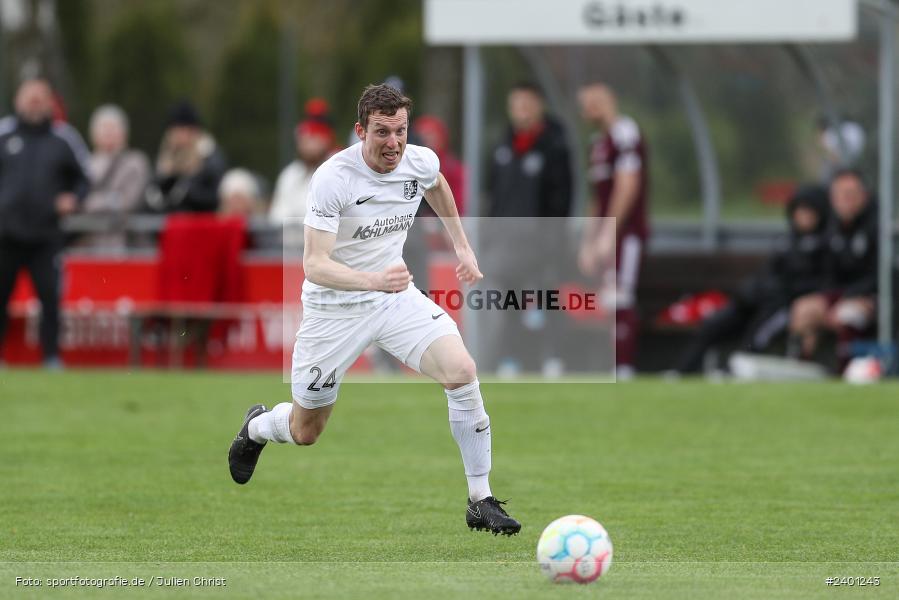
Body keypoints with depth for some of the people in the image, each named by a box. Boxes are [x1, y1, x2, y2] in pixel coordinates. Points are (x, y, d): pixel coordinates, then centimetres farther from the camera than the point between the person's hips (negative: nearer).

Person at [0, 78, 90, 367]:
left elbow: (83, 178, 14)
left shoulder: (64, 138, 6)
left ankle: (52, 357, 1)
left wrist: (73, 198, -5)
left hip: (46, 236, 0)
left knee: (50, 297, -6)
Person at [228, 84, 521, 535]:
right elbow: (315, 264, -31)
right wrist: (373, 280, -46)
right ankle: (256, 427, 48)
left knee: (462, 371, -22)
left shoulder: (421, 162, -9)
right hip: (334, 308, -3)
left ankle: (480, 502, -12)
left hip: (396, 296, 3)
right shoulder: (333, 177, -26)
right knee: (305, 433, 9)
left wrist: (461, 246, 19)